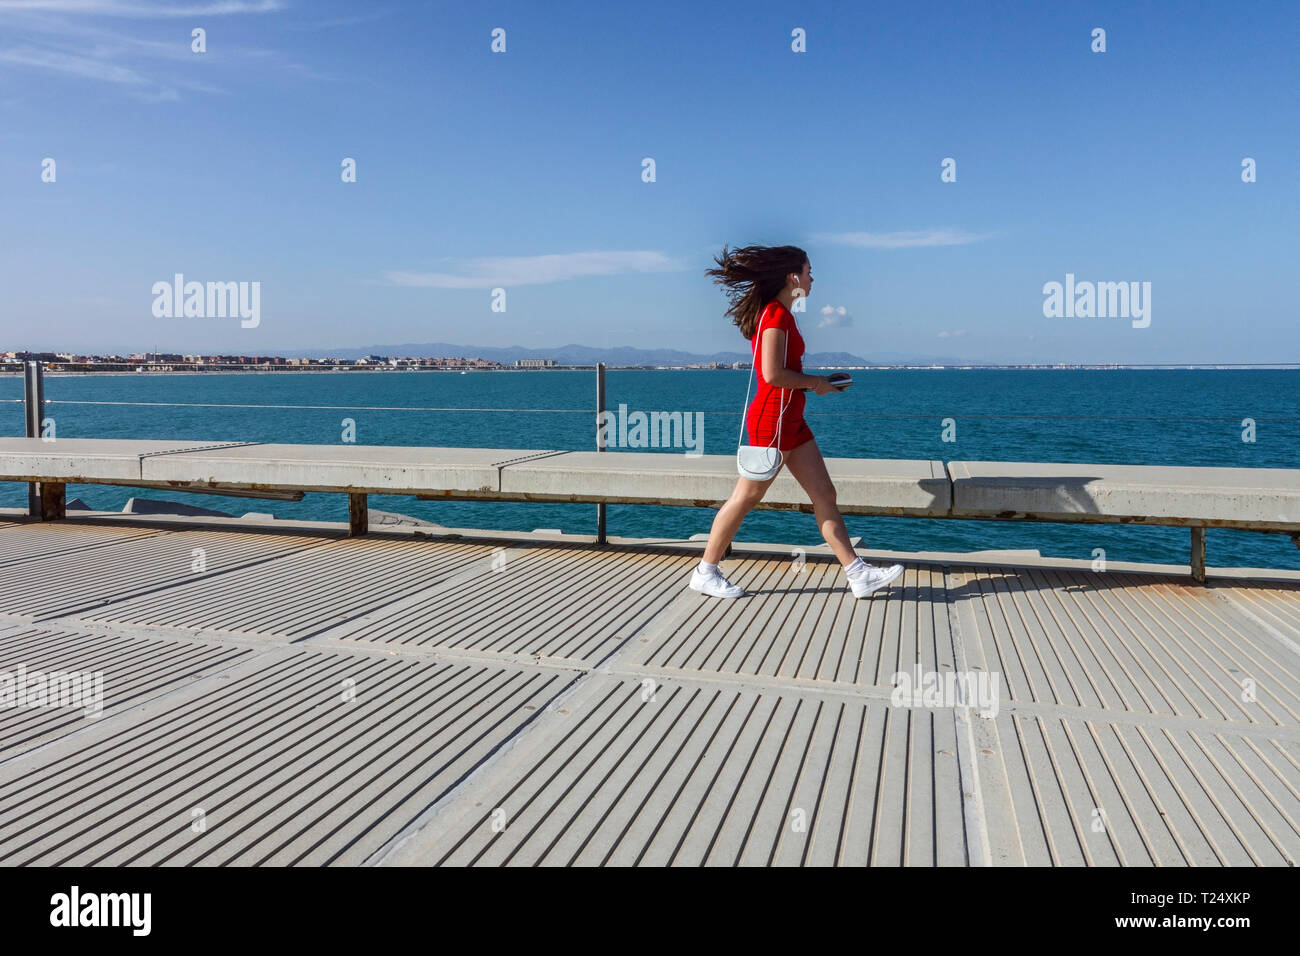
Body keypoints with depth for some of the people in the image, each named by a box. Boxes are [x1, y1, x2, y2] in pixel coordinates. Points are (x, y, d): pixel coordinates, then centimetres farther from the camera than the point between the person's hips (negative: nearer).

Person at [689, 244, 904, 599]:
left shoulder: (781, 314, 16)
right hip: (772, 418, -10)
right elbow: (773, 374, -23)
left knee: (824, 494, 7)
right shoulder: (775, 314, -15)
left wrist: (817, 382, 13)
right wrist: (814, 382, -10)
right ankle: (706, 572, 12)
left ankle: (858, 574, 9)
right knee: (745, 497, -1)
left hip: (791, 420, 10)